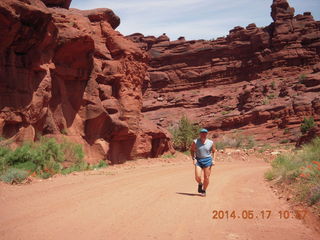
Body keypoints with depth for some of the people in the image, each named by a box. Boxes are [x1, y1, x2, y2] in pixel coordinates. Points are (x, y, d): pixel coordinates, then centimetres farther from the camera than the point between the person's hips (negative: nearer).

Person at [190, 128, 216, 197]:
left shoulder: (210, 143, -4)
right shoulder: (195, 142, -7)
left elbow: (214, 151, 10)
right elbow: (191, 150, 6)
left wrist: (213, 160, -2)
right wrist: (193, 158, -5)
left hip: (207, 160, 0)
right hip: (198, 160, 0)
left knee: (206, 177, 1)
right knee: (197, 177, -10)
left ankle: (204, 190, 22)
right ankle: (200, 184, 25)